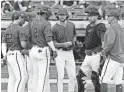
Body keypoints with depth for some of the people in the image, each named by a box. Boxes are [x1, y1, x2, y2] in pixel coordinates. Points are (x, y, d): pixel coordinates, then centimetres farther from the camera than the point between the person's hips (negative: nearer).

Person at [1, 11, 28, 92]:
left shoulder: (7, 29, 14)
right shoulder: (20, 29, -11)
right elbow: (23, 44, -17)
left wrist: (5, 55, -6)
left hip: (9, 55, 9)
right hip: (17, 55, -9)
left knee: (12, 78, 11)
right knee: (22, 77, -11)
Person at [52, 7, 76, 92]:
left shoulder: (71, 25, 6)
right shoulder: (55, 28, -9)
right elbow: (53, 43, -8)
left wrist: (73, 41, 3)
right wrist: (63, 44, -21)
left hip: (70, 53, 5)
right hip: (60, 53, -5)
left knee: (73, 76, 5)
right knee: (61, 76, -7)